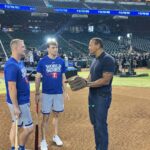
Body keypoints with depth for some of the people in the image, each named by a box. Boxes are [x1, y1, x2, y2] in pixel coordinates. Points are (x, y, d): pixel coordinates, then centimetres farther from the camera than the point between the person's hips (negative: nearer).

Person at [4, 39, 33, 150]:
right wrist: (16, 107, -22)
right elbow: (12, 88, -23)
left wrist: (27, 99, 19)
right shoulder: (11, 65, -22)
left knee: (16, 125, 16)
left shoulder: (20, 63, 8)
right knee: (29, 128, -1)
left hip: (24, 101, 9)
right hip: (18, 103, -9)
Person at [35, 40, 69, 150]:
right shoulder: (42, 61, -7)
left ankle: (56, 136, 30)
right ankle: (43, 140, 11)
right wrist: (37, 93, -7)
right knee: (46, 117, 1)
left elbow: (63, 77, 10)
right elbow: (38, 78, -4)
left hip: (58, 93, 3)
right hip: (46, 93, -3)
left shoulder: (61, 61, 3)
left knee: (56, 115, 14)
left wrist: (65, 91, 7)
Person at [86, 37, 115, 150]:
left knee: (101, 125, -4)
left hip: (102, 96, -9)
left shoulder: (108, 59, -15)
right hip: (92, 95, 9)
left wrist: (88, 84, -23)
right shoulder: (95, 60, 13)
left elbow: (106, 80, -21)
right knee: (95, 123, 16)